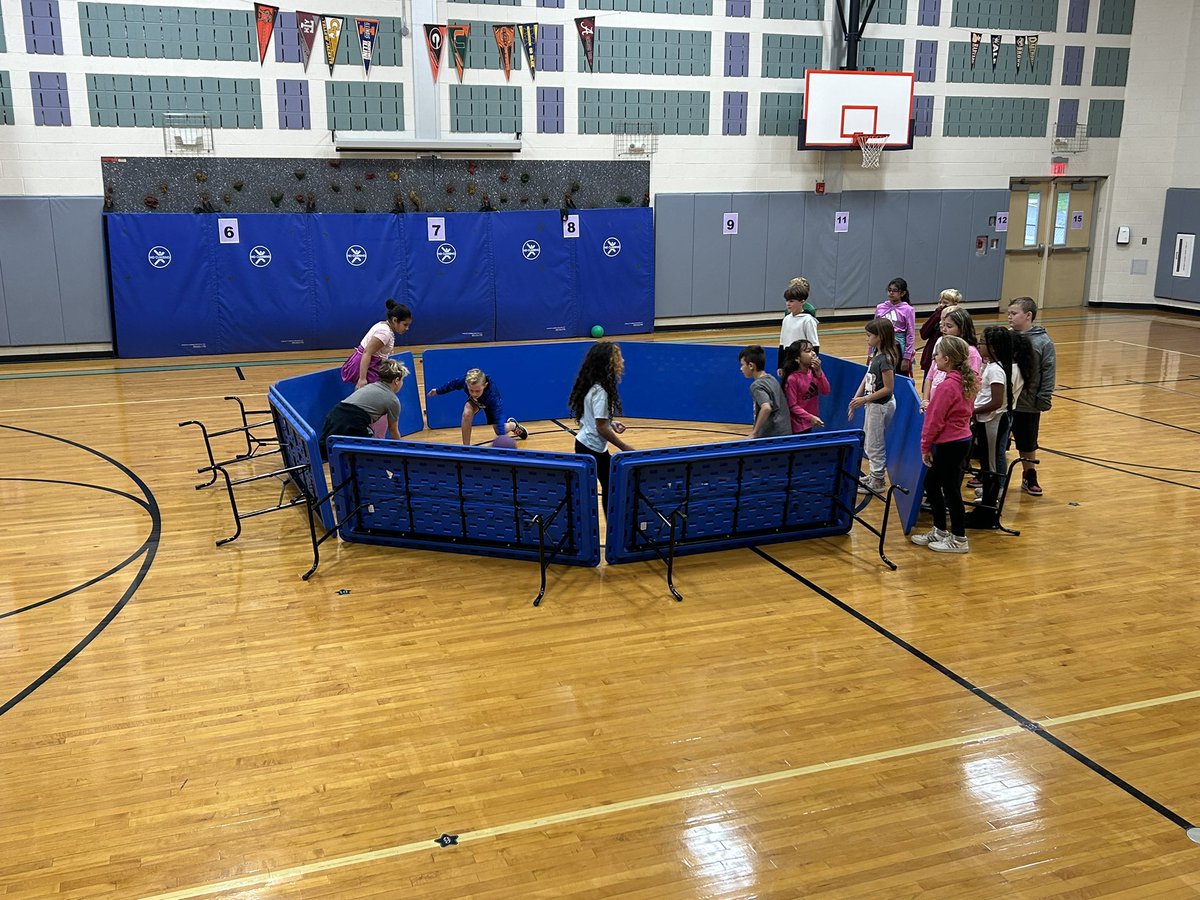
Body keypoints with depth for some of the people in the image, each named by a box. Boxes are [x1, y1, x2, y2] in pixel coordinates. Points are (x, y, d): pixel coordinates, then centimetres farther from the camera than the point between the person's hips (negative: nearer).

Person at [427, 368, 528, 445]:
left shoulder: (492, 394, -48)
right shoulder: (465, 381, -39)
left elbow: (498, 416, -49)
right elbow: (453, 384, -15)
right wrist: (438, 391, 1)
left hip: (491, 404, -2)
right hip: (474, 401, 2)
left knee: (499, 430, 5)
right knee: (467, 413, -30)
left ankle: (513, 425, 43)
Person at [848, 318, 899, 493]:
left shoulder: (885, 359, -23)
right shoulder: (876, 355, 4)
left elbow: (888, 388, -23)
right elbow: (867, 379, 7)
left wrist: (865, 399, -20)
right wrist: (855, 399, 2)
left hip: (881, 406, -9)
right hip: (873, 404, 9)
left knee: (875, 444, 4)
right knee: (867, 442, 21)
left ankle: (877, 481, 17)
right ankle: (874, 473, 36)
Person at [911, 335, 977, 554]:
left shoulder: (947, 386, -22)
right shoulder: (968, 381, 5)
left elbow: (934, 421, -18)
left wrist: (925, 447, -8)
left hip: (949, 444, -10)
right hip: (962, 439, 10)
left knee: (950, 490, 2)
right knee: (931, 482, 19)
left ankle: (959, 539, 12)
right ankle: (939, 531, 28)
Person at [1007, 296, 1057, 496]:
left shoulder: (1043, 342, -9)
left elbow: (1048, 373, -8)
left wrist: (1044, 399, -11)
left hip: (1028, 404, -2)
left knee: (1028, 444, 13)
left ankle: (1030, 476, 30)